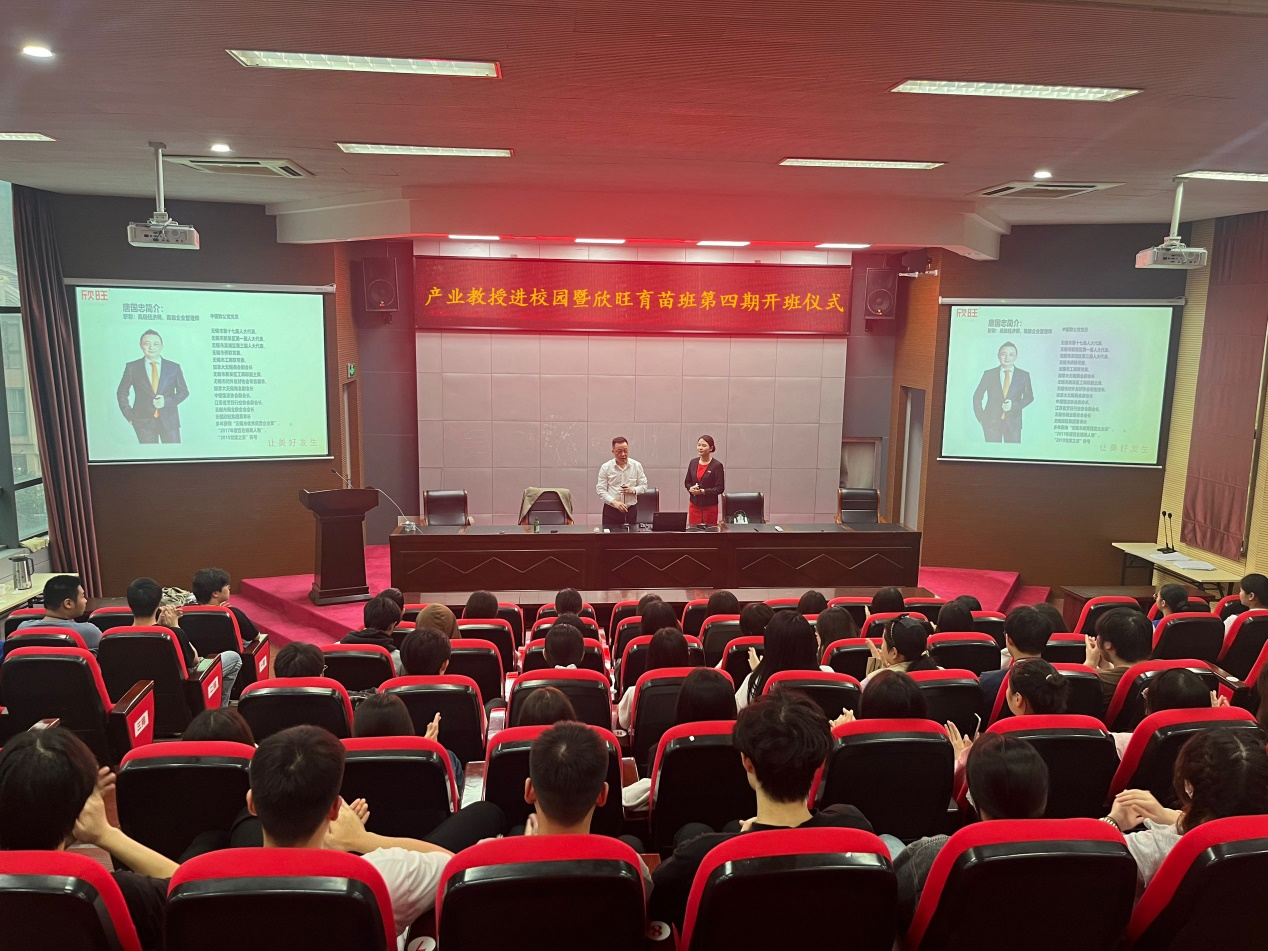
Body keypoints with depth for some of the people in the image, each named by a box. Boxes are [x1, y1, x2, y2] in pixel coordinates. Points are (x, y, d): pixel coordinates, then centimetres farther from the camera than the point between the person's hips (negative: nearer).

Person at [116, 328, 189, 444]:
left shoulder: (174, 367, 5)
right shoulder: (132, 367, 4)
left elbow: (184, 392, 9)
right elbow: (122, 393, 12)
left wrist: (166, 401, -8)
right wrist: (129, 415, 2)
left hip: (169, 420, 1)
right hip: (143, 421, 0)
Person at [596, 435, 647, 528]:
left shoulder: (637, 466, 3)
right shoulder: (605, 467, -2)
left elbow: (643, 485, 10)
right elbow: (600, 489, -3)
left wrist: (633, 490, -12)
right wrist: (614, 502, -17)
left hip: (631, 509, 2)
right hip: (611, 510, -1)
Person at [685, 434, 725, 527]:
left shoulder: (717, 465, -10)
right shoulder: (693, 463, 5)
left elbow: (720, 488, -11)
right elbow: (687, 482, 14)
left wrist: (703, 491, -20)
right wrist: (690, 488, -8)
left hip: (710, 506, -4)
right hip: (694, 504, 4)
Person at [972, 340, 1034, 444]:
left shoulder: (1024, 375, 7)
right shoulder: (989, 374, 4)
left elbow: (1029, 397, 8)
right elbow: (977, 396, 8)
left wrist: (1014, 405, -11)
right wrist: (981, 417, 0)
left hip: (1013, 422, 1)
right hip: (991, 421, -1)